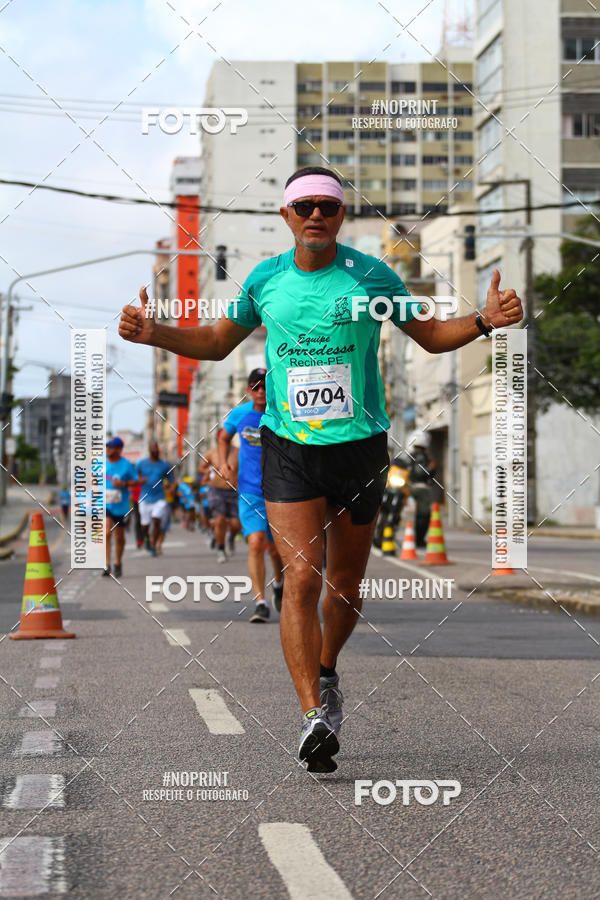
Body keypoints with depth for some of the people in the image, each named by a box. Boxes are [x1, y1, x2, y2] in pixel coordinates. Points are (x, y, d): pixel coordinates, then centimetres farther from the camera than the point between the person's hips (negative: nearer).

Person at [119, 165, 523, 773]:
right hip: (288, 447, 0)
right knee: (301, 577, -14)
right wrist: (156, 334, 2)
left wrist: (484, 320, -7)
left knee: (345, 581, 12)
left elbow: (430, 336, 10)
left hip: (360, 445, 0)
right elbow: (217, 342, 17)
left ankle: (326, 672, 39)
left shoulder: (373, 277, -2)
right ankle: (314, 715, -15)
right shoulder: (265, 279, 3)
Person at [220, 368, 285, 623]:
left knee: (276, 547, 9)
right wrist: (223, 463, 3)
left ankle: (279, 583, 42)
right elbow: (224, 437, 19)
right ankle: (260, 603, -13)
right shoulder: (239, 414, 0)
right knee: (256, 543, -16)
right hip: (250, 491, 1)